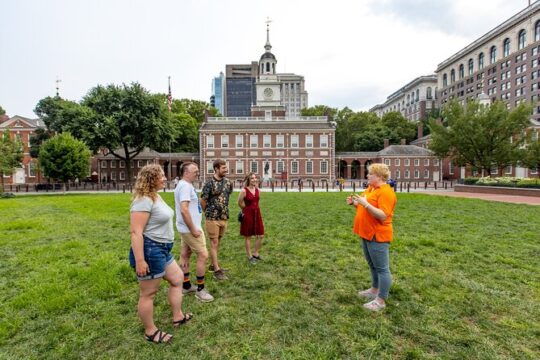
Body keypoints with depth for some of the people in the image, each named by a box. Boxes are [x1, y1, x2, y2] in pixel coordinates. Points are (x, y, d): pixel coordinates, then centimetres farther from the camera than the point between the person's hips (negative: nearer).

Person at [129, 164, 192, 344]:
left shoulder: (155, 196, 11)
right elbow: (136, 232, -25)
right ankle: (151, 332, 28)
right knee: (148, 293, 8)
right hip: (149, 250, -11)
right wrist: (139, 260, -26)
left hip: (162, 249, 11)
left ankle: (178, 317, 35)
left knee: (177, 279, 19)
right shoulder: (144, 200, -21)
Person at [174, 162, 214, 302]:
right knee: (203, 255, -4)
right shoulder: (185, 186, -21)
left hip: (186, 228, 10)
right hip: (190, 228, -10)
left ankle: (186, 285, 29)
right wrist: (193, 230, -23)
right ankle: (200, 290, 7)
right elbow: (184, 210, -29)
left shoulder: (184, 185, 11)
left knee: (185, 255, 16)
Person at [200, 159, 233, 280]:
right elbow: (203, 201, -7)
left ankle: (213, 265, 30)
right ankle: (217, 270, 6)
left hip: (224, 217, 6)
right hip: (213, 218, -6)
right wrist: (208, 213, 4)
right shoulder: (209, 183, -14)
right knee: (214, 243, 1)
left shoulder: (228, 182, 4)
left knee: (218, 242, 16)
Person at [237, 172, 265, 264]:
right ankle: (250, 256, 22)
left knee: (260, 235, 9)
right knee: (248, 236, 7)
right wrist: (248, 209, 7)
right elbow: (240, 203, -3)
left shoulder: (257, 190, 4)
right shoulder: (244, 191, -14)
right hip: (248, 214, -6)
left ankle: (255, 253, 29)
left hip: (257, 214, 6)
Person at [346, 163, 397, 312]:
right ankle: (374, 290, 37)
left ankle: (381, 300, 12)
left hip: (378, 237, -10)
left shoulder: (386, 192, -17)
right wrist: (355, 203, 3)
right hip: (367, 234, 10)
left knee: (382, 268, 2)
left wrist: (366, 204, -30)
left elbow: (383, 216, -24)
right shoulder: (370, 188, 11)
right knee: (373, 265, 21)